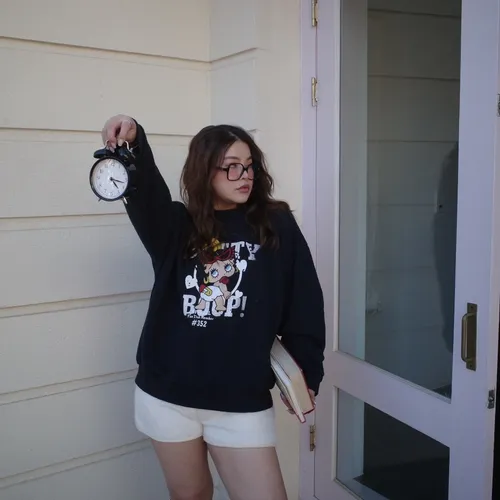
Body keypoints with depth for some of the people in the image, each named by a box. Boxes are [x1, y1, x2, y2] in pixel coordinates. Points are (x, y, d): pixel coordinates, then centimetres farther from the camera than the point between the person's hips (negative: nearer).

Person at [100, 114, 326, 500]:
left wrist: (307, 376, -1)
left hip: (243, 401, -1)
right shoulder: (177, 225, 1)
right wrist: (133, 143, -39)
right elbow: (144, 191, -20)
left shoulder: (277, 226, -2)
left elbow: (304, 305, 0)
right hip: (167, 395, 2)